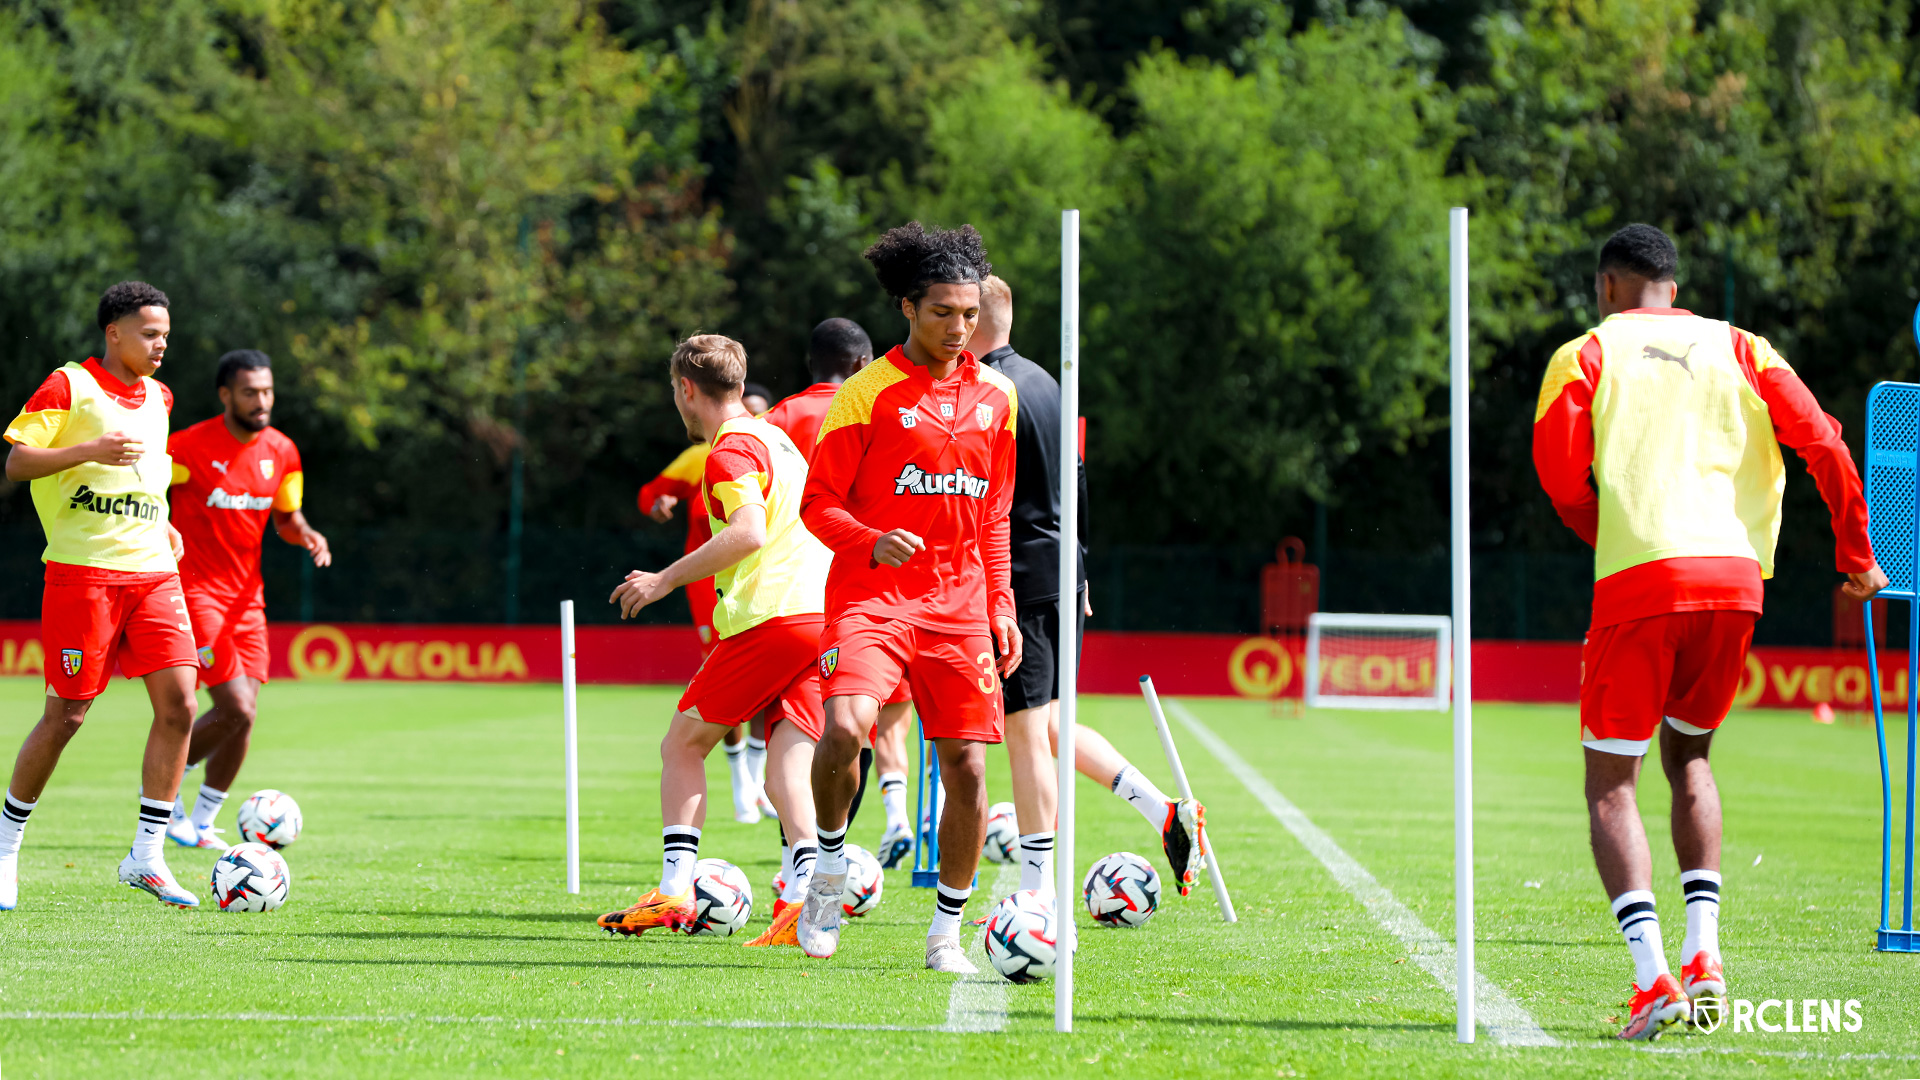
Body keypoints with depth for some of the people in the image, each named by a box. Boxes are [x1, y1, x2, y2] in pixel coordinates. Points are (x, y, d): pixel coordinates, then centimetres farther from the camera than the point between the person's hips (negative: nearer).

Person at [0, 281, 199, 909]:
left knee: (178, 704, -7)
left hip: (153, 570, 6)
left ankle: (146, 857, 0)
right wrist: (89, 450, -22)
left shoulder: (158, 399, 17)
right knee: (67, 714, -3)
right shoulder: (68, 387, -4)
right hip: (83, 570, -6)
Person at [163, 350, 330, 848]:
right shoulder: (189, 447, -14)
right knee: (237, 710, -15)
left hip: (246, 597, 6)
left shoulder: (281, 452, 4)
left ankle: (202, 823, 17)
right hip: (196, 591, -6)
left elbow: (285, 518, 17)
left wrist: (306, 535, -4)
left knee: (242, 716, 2)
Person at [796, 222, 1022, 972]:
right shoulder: (867, 393, -3)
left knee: (968, 769, -1)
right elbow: (818, 503, -3)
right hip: (871, 595, -4)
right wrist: (872, 542, -21)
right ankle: (829, 872, -3)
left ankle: (946, 934, 13)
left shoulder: (996, 397, 12)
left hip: (958, 603, 4)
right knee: (846, 726, -27)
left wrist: (1001, 608, 14)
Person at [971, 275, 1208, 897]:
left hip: (1018, 581, -9)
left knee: (1027, 735, -4)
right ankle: (1166, 814, 8)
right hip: (1062, 577, 9)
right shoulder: (1044, 383, 14)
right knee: (1047, 726, 18)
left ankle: (1036, 892, -1)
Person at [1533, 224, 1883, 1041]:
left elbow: (1558, 467, -2)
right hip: (1734, 576, 4)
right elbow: (1820, 441, 7)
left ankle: (1651, 975, -17)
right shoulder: (1736, 347, 17)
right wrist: (1856, 555, 14)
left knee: (1611, 783, 2)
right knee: (1687, 757, 23)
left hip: (1636, 583, -4)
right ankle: (1703, 952, 5)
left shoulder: (1587, 354, 10)